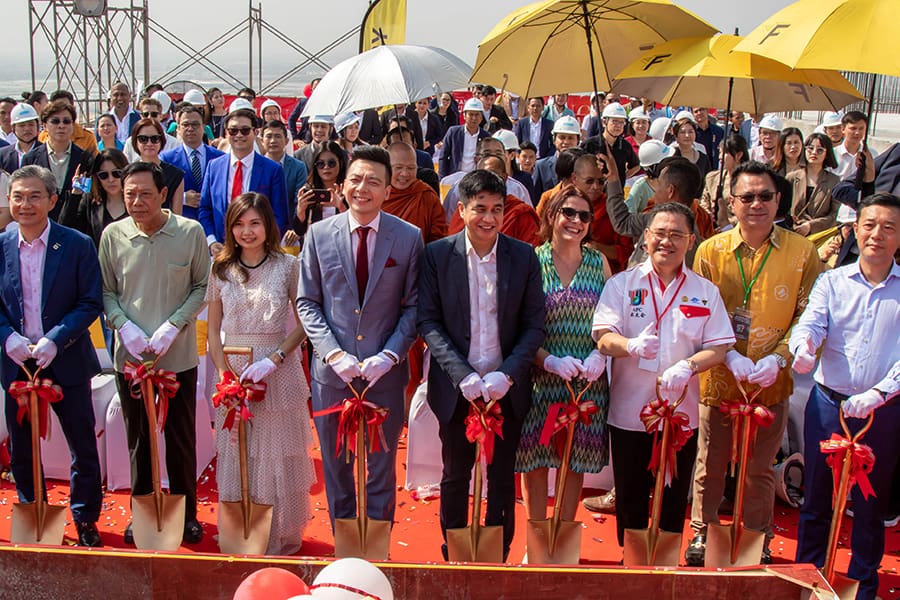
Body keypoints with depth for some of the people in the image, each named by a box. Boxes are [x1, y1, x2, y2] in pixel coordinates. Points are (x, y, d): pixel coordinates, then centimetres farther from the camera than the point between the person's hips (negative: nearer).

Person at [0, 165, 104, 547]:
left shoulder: (77, 245, -7)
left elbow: (91, 303, -7)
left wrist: (55, 341, -18)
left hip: (66, 363, -2)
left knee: (83, 448, 7)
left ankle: (86, 522, 26)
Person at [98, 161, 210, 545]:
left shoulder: (190, 233, -7)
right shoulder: (113, 235, -3)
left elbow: (202, 287, -1)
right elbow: (106, 292, 4)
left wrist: (172, 327, -12)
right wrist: (127, 329, -12)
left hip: (179, 356, -1)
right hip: (130, 355, 1)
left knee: (181, 439, 9)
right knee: (138, 438, 13)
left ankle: (186, 514, 26)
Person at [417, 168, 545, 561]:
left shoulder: (524, 256, -2)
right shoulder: (437, 254, -4)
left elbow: (534, 325, -1)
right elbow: (428, 321, -5)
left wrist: (508, 374, -15)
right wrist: (462, 374, -15)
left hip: (507, 389, 1)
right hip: (457, 388, 0)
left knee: (502, 478, 11)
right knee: (455, 476, 12)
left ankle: (499, 558, 27)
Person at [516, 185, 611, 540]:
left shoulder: (598, 262, 6)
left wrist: (599, 355, -11)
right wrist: (551, 361, -18)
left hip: (588, 380, 2)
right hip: (539, 377, -2)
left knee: (576, 460, 8)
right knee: (535, 461, 3)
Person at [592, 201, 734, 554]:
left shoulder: (705, 292, 5)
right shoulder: (622, 284, 0)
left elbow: (719, 348, 0)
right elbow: (604, 339, -9)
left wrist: (687, 366, -20)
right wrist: (632, 346, -31)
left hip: (682, 415, 1)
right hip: (629, 414, -1)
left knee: (674, 504, 10)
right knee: (630, 502, 9)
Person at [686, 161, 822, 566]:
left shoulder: (802, 252, -5)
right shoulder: (710, 251, -4)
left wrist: (777, 358, -17)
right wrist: (730, 356, -17)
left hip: (771, 383, 0)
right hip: (718, 379, 0)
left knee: (760, 469, 14)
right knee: (709, 466, 13)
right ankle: (702, 536, 33)